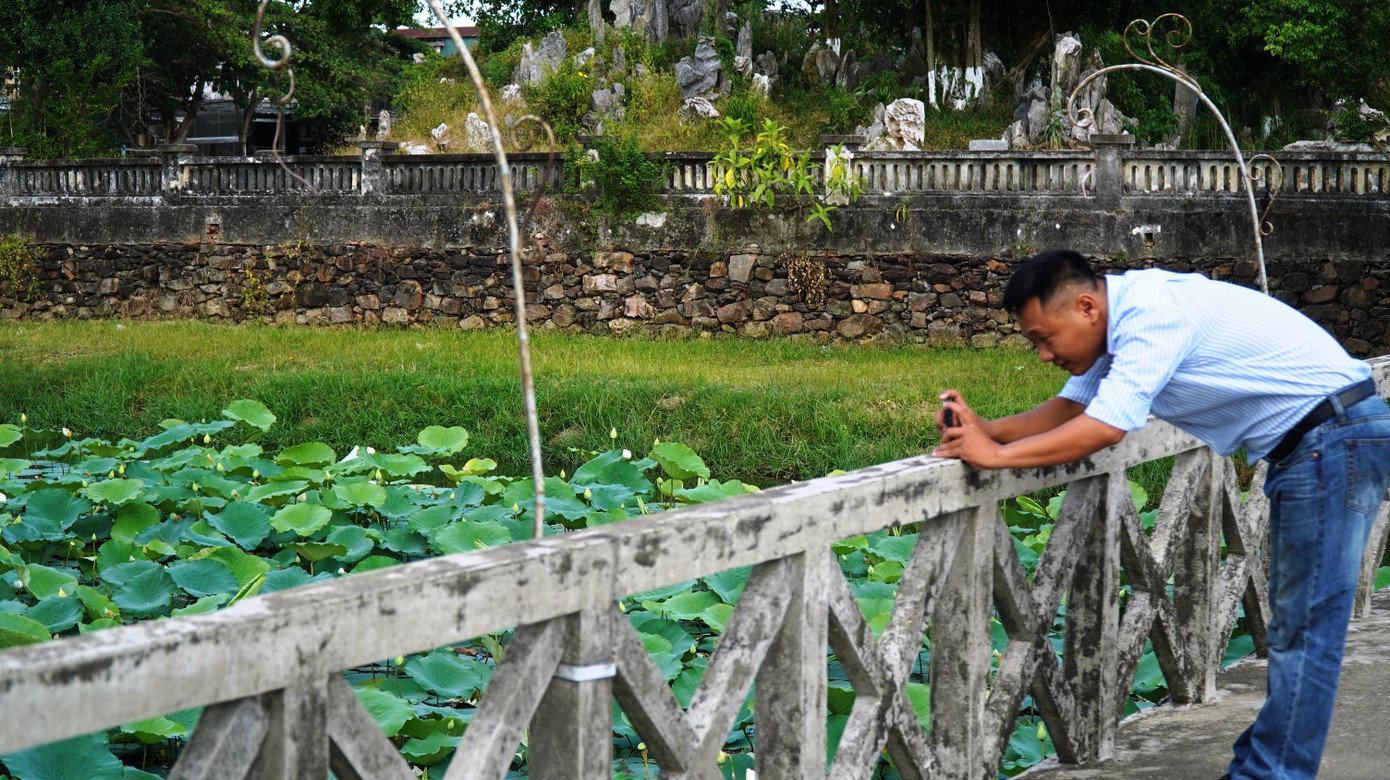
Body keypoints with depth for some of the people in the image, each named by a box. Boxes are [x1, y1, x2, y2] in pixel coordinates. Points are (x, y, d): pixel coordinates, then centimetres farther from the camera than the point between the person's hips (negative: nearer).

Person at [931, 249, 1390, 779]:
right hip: (1305, 446, 11)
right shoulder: (1122, 321, 8)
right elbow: (1070, 409, 11)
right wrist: (985, 429, -4)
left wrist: (995, 455, -20)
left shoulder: (1153, 313, -23)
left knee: (1307, 630, -7)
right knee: (1292, 628, 15)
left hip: (1336, 437, -11)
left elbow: (1106, 429, -27)